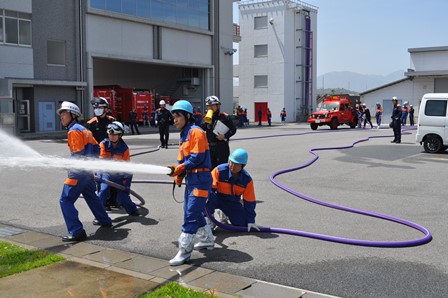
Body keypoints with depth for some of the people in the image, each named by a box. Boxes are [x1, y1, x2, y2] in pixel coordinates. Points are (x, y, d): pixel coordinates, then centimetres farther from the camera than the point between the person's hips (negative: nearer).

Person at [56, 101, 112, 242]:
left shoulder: (74, 130, -12)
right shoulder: (84, 129, 16)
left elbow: (78, 153, -19)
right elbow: (96, 147, 19)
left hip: (78, 172, -10)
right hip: (88, 170, 10)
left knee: (66, 200, -9)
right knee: (91, 196, 26)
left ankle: (76, 232, -14)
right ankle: (105, 221, 39)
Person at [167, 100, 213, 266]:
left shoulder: (196, 132, -11)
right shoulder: (184, 135, 18)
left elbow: (197, 157, -19)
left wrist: (179, 168, -20)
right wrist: (178, 174, 3)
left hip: (200, 178, -10)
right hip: (190, 178, 10)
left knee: (191, 215, -10)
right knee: (193, 213, 16)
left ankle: (184, 251, -7)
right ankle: (208, 240, 33)